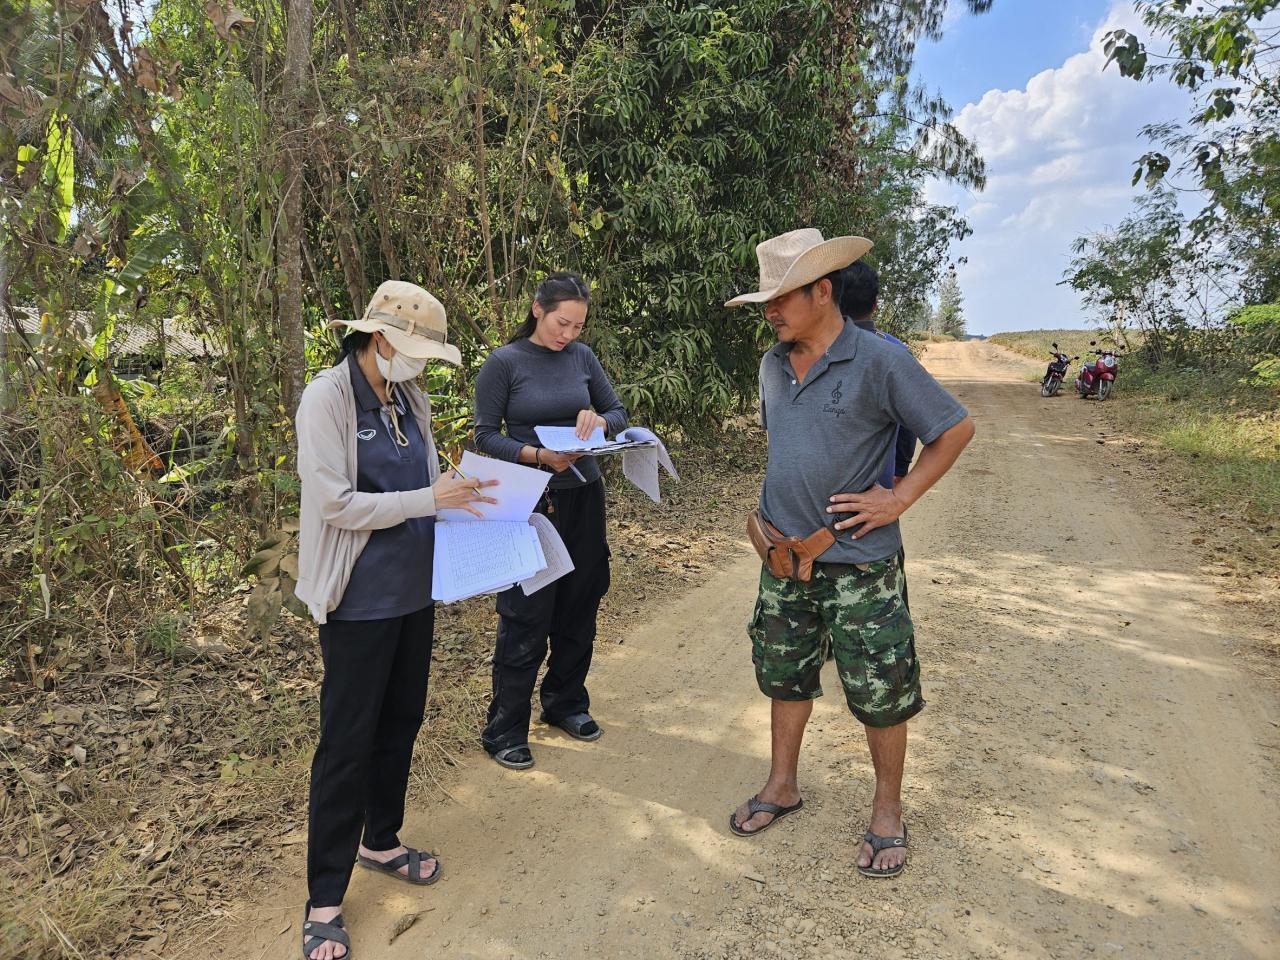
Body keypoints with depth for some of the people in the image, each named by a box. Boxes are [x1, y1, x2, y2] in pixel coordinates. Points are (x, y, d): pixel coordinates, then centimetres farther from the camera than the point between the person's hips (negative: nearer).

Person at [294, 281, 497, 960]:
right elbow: (336, 503, -19)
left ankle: (380, 841, 41)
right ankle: (324, 901, 20)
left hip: (414, 591, 7)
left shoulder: (409, 400, 6)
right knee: (347, 740, 3)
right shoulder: (328, 397, -15)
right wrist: (430, 499, -22)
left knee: (401, 722, 18)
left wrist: (460, 491, -4)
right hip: (360, 599, -7)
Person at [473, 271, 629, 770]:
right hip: (530, 503, -5)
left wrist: (598, 420, -12)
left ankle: (566, 704, 32)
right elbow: (485, 436, -7)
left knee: (579, 609, 13)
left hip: (584, 498, 5)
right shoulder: (504, 362, -7)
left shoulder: (582, 356, 5)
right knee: (525, 619, -2)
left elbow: (619, 413, 11)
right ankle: (504, 731, 13)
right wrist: (538, 455, -21)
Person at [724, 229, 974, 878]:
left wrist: (900, 498, -13)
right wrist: (778, 506, 12)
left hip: (858, 562, -6)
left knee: (879, 694, 6)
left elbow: (955, 429, -8)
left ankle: (887, 810, 28)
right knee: (784, 675, 18)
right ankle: (782, 786, 38)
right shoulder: (773, 365, 5)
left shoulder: (880, 362, -14)